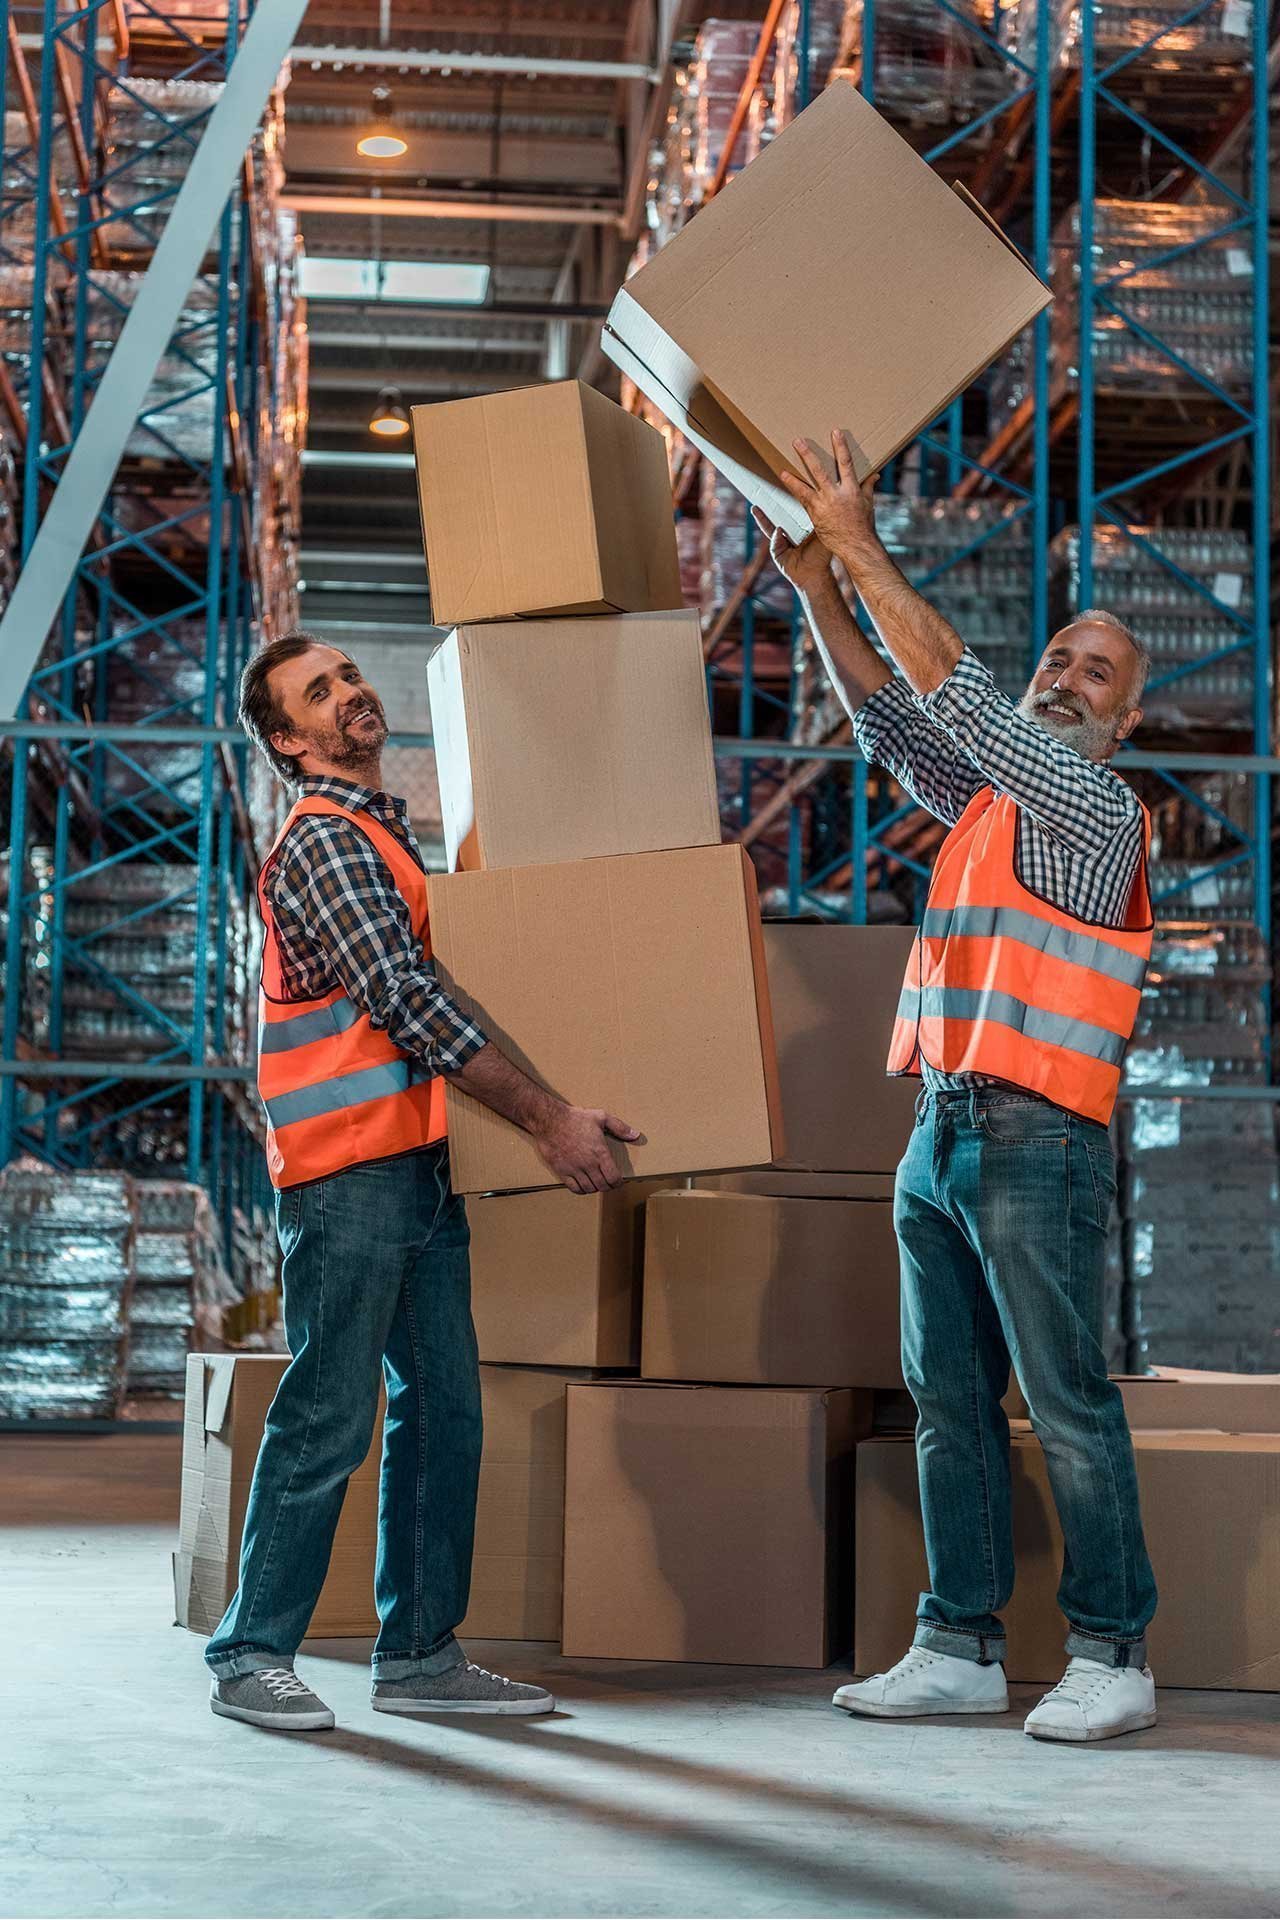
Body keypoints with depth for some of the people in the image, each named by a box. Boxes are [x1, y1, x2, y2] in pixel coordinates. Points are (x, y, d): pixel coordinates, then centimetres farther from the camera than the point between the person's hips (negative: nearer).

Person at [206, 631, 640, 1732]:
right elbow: (410, 1007, -18)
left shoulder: (385, 832, 20)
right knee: (329, 1419, -5)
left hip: (419, 1168, 9)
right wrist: (549, 1118, -18)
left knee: (444, 1411, 8)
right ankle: (252, 1658, 4)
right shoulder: (322, 844, -10)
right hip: (351, 1174, -9)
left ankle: (420, 1653, 15)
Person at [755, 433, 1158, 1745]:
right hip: (940, 1137, 8)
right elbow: (888, 716, 16)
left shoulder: (1094, 806, -4)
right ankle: (961, 1648, 13)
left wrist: (863, 550, -10)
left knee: (1067, 1403, -5)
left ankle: (1112, 1654, 1)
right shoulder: (994, 797, 19)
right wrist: (815, 588, 3)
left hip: (1036, 1142, -8)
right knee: (948, 1400, 8)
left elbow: (951, 691, -11)